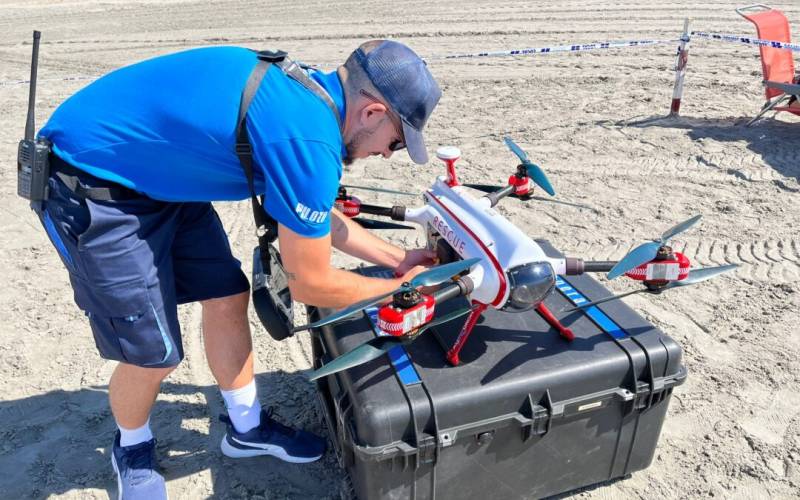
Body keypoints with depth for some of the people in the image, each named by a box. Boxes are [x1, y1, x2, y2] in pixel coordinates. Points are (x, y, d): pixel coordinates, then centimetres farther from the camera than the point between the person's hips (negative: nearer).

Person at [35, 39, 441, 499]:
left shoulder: (306, 92, -1)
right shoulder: (310, 142, -30)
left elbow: (318, 218, 12)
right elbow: (310, 284, -18)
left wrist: (397, 258, 13)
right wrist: (399, 287, -2)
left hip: (159, 175, 9)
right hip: (92, 188, -9)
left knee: (227, 295, 9)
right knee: (154, 353, -3)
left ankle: (248, 428, 29)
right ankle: (132, 448, 30)